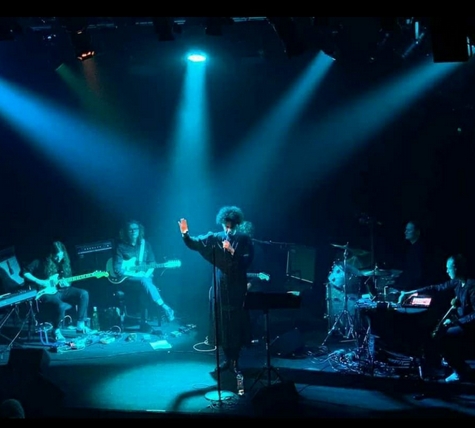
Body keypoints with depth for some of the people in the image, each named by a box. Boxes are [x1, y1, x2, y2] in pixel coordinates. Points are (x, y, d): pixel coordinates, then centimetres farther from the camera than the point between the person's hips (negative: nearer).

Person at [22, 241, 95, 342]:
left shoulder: (64, 263, 8)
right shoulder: (40, 262, -7)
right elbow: (24, 272, -8)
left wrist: (66, 284, -9)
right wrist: (40, 282, -15)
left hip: (61, 290, 6)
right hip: (47, 292, -6)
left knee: (84, 294, -15)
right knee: (61, 306, -36)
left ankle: (80, 325, -6)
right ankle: (56, 330, -7)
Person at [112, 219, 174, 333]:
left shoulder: (145, 244, 9)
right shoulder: (121, 246, -1)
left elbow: (151, 263, 7)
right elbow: (118, 270, -8)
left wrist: (146, 275, -13)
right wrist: (136, 274, -17)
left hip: (144, 277, 3)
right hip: (128, 279, -3)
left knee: (145, 286, -32)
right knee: (144, 282, -34)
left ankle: (144, 321, -24)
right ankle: (165, 308, -32)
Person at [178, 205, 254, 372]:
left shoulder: (244, 240, -3)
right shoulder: (215, 238, 3)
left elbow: (247, 261, -11)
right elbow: (195, 243, -4)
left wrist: (232, 251, -22)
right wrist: (185, 234, -22)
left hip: (237, 288, -2)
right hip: (220, 288, 3)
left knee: (236, 323, 1)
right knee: (222, 323, 7)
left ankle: (235, 360, 12)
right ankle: (227, 358, 19)